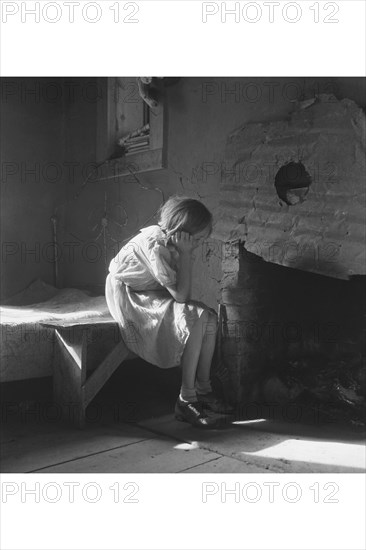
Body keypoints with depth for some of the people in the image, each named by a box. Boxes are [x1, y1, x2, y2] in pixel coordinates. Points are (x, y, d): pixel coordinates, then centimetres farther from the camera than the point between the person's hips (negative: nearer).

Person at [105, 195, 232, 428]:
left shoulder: (171, 241, -3)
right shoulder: (154, 245, -28)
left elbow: (181, 294, -3)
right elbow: (181, 294, -28)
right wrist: (185, 253, -27)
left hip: (154, 296, 8)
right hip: (130, 298, -8)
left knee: (210, 317, -11)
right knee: (195, 318, -26)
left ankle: (203, 390, -3)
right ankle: (186, 400, -19)